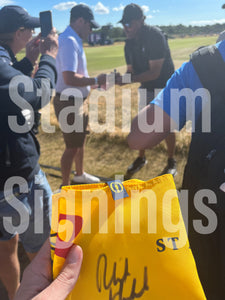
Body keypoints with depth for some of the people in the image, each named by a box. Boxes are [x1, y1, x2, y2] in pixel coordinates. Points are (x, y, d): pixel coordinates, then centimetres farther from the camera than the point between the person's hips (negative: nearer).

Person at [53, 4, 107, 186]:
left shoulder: (74, 40, 10)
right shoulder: (69, 41, -22)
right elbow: (69, 78, -31)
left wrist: (96, 82, 8)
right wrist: (96, 80, -20)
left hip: (78, 101, 10)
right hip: (69, 103, -10)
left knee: (80, 141, 22)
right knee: (72, 146, 2)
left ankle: (80, 175, 41)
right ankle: (65, 185, 18)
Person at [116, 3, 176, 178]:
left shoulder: (155, 36, -26)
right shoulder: (130, 43, -4)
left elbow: (154, 72, -30)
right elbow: (131, 70, 0)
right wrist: (119, 79, -21)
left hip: (164, 86, -6)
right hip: (146, 88, 6)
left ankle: (171, 162, 18)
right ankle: (141, 158, 27)